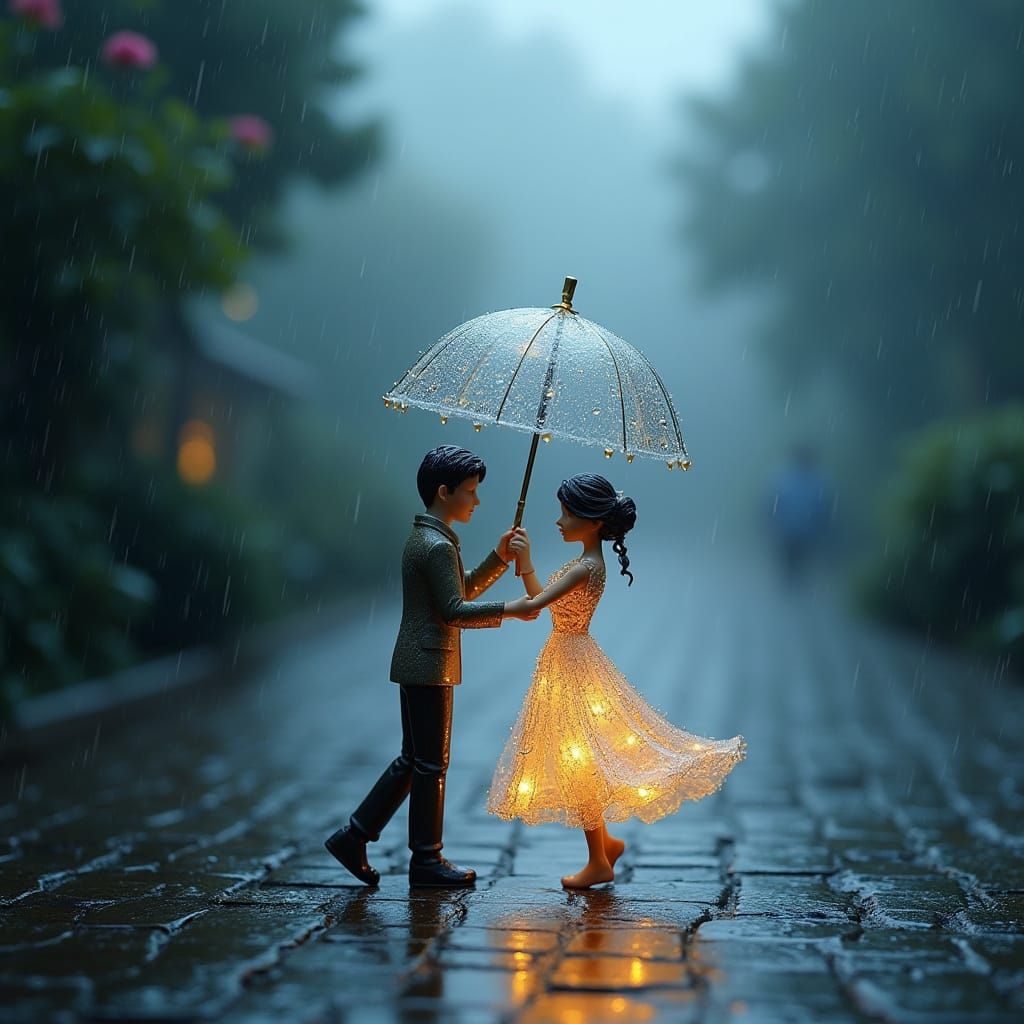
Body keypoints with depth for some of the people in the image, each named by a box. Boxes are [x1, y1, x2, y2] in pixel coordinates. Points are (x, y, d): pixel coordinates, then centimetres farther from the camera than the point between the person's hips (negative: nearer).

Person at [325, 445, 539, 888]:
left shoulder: (425, 538, 15)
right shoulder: (438, 545, -17)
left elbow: (464, 589, 20)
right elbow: (454, 611, -20)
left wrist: (499, 557, 11)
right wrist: (508, 610, -18)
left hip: (416, 665, 10)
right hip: (429, 667, -10)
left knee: (413, 760, 15)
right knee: (431, 764, -1)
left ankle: (354, 836, 16)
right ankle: (426, 860, 8)